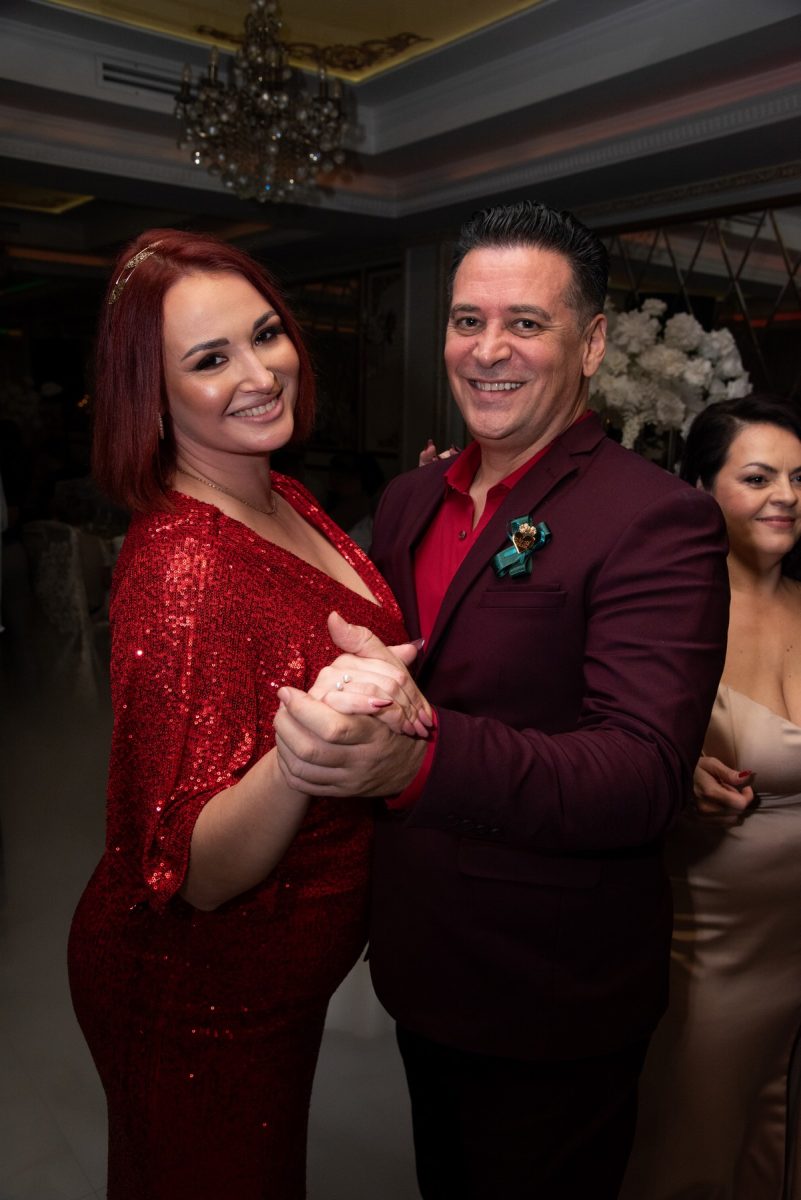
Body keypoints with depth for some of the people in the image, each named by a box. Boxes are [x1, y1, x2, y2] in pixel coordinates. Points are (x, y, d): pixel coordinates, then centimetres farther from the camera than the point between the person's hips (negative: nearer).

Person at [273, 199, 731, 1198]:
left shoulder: (657, 522, -21)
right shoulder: (409, 501, 2)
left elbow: (645, 775, -31)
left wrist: (418, 757, -45)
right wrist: (341, 733, -6)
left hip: (553, 1003, -6)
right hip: (420, 965, 7)